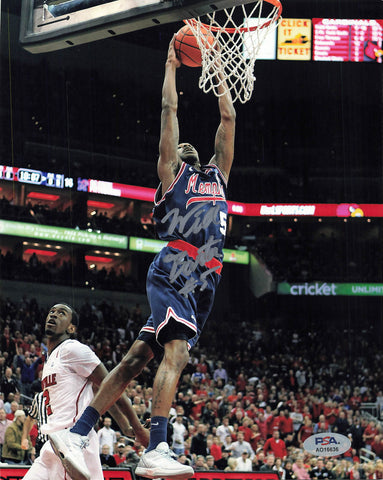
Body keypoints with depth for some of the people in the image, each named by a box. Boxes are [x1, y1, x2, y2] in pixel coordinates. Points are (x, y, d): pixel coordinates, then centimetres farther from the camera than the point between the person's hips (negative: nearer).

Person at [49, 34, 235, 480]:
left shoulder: (216, 176, 29)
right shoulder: (172, 172, 13)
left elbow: (228, 118, 30)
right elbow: (169, 111, 10)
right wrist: (171, 65, 18)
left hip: (200, 284, 6)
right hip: (173, 273, -6)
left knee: (137, 357, 3)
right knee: (176, 352, -23)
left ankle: (77, 433, 4)